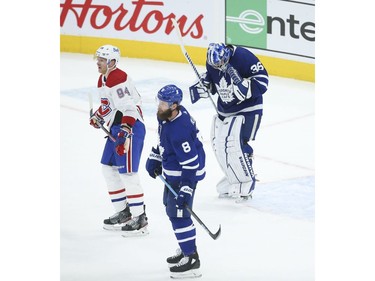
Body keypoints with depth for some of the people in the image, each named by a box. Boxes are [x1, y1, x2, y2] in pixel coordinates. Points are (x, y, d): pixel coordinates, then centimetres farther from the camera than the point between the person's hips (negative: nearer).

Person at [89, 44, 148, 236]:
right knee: (108, 169, 15)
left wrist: (124, 133, -34)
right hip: (116, 128, 11)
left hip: (130, 128, -11)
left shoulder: (118, 79, -19)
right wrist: (98, 117, 17)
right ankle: (123, 212, 24)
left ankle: (139, 218, -7)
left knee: (127, 173, -11)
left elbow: (130, 108, -27)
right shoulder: (103, 79, 14)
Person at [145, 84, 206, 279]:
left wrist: (186, 188, -30)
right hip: (172, 171, 11)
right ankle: (187, 249, 38)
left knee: (178, 213, -11)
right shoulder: (166, 116, -3)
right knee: (170, 206, 23)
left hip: (185, 175, -11)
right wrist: (154, 159, 15)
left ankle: (191, 260, -5)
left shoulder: (179, 129, -32)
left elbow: (190, 162, -30)